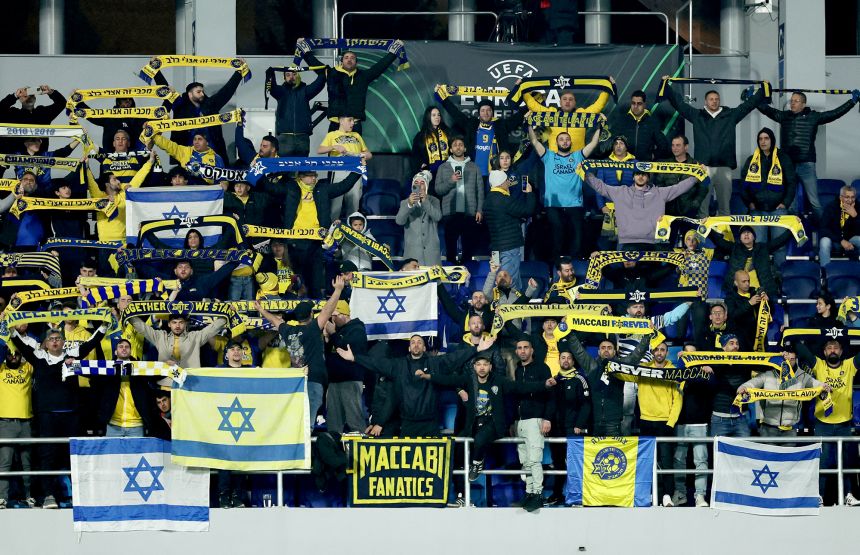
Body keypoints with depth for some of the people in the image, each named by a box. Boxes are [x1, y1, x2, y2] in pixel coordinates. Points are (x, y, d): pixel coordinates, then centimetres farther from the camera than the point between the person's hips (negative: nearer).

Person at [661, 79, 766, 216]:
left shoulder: (730, 115, 12)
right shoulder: (697, 115, 11)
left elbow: (749, 103, 16)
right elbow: (679, 103, 12)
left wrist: (764, 89, 14)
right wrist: (666, 86, 10)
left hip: (724, 167, 1)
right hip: (703, 166, -1)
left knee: (724, 205, 5)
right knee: (702, 203, -3)